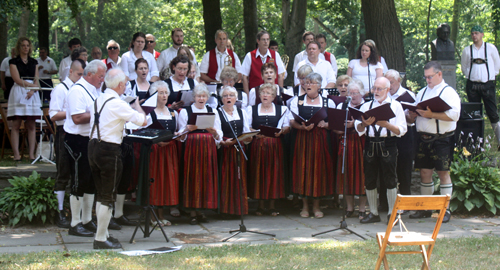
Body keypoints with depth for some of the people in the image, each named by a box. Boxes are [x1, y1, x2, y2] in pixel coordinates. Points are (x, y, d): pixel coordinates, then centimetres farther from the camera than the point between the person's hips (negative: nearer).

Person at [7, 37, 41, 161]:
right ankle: (16, 153, -7)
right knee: (16, 125, -6)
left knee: (31, 125, 0)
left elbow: (36, 80, 10)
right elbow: (17, 79, -6)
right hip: (18, 93, -3)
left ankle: (32, 153, -1)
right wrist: (32, 85, -10)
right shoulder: (13, 62, 5)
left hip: (32, 94, 4)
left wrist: (33, 90, -9)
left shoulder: (34, 62, 17)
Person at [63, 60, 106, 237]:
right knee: (79, 182, -4)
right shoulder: (77, 90, -16)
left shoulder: (94, 90, 14)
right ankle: (75, 225, 2)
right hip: (78, 141, -9)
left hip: (91, 140, 9)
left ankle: (87, 221, 23)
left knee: (91, 182, 13)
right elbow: (77, 118, -25)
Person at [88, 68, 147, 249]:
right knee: (108, 197, -1)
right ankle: (100, 239, 1)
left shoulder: (98, 100, 9)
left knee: (101, 195, 16)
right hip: (109, 150, -8)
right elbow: (143, 121, -13)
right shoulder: (117, 104, -15)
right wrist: (137, 105, 8)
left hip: (93, 146, 8)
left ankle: (102, 234, 23)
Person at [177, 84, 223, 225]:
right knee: (192, 176, -6)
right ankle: (192, 212, -2)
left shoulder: (213, 111, 14)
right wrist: (187, 129, -17)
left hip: (209, 148, 3)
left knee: (207, 175, -1)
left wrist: (214, 132, -12)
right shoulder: (185, 111, 7)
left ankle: (201, 210, 8)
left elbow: (219, 136, 10)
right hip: (192, 148, -3)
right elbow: (181, 135, 3)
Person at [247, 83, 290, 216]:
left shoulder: (282, 109, 13)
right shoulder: (251, 110, 13)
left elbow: (287, 127, 7)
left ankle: (272, 205, 3)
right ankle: (261, 205, 4)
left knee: (274, 173, -3)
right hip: (258, 144, 0)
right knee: (259, 173, -3)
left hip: (275, 145, 0)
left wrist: (281, 130, -14)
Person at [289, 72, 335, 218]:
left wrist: (325, 124, -14)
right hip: (302, 139, 0)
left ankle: (316, 205, 8)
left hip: (321, 140, 0)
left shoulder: (328, 102, 10)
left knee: (319, 169, -1)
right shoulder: (297, 101, 10)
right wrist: (303, 127, -18)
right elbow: (292, 122, 1)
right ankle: (305, 205, 7)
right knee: (302, 169, -3)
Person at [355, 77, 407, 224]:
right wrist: (364, 124, -19)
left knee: (390, 180, -4)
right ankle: (373, 213, 14)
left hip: (388, 145, -3)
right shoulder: (366, 106, 15)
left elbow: (401, 130, -3)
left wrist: (387, 125, -19)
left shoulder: (395, 106, 6)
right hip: (370, 144, 3)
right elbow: (358, 128, 4)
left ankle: (392, 214, 5)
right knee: (369, 180, 4)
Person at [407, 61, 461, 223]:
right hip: (423, 139, 6)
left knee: (443, 173, -2)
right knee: (425, 173, 8)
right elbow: (413, 118, 21)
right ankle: (425, 209, 16)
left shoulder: (449, 92, -3)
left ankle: (445, 210, 3)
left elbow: (454, 114, -18)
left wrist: (431, 114, -23)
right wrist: (412, 115, -3)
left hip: (442, 139, -6)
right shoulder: (422, 93, 18)